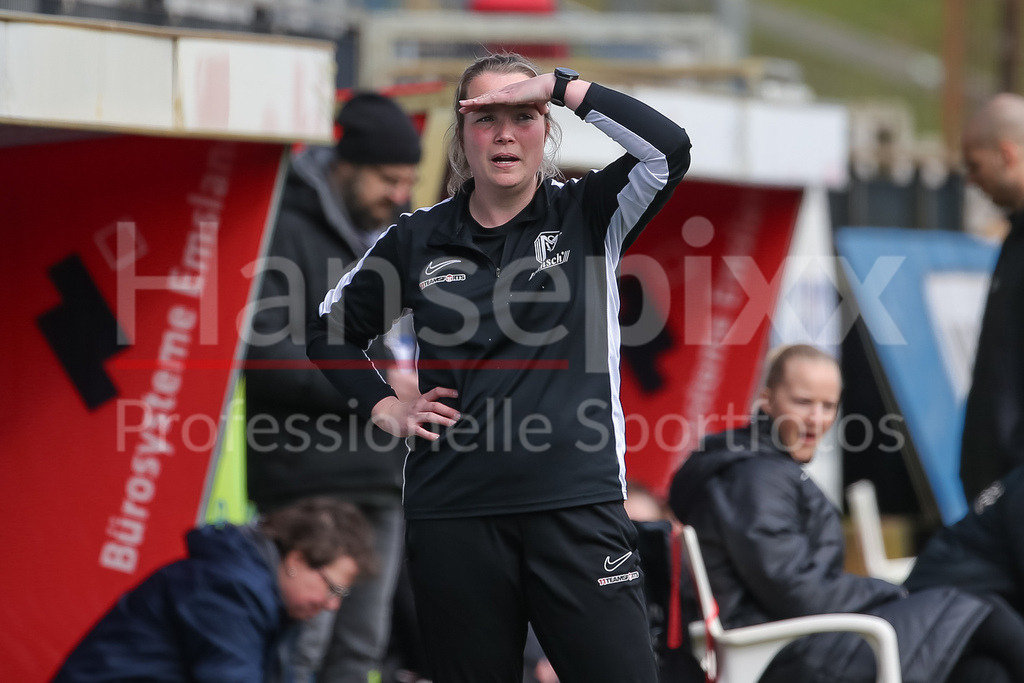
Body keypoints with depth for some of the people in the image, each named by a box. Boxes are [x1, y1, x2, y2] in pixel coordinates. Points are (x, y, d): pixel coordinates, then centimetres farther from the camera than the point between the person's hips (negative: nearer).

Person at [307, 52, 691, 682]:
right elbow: (334, 330, 22)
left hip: (577, 506, -2)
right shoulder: (419, 240, 8)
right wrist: (385, 408, 8)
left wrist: (560, 86, -14)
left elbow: (669, 148, -15)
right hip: (454, 517, 2)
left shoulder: (586, 216, 4)